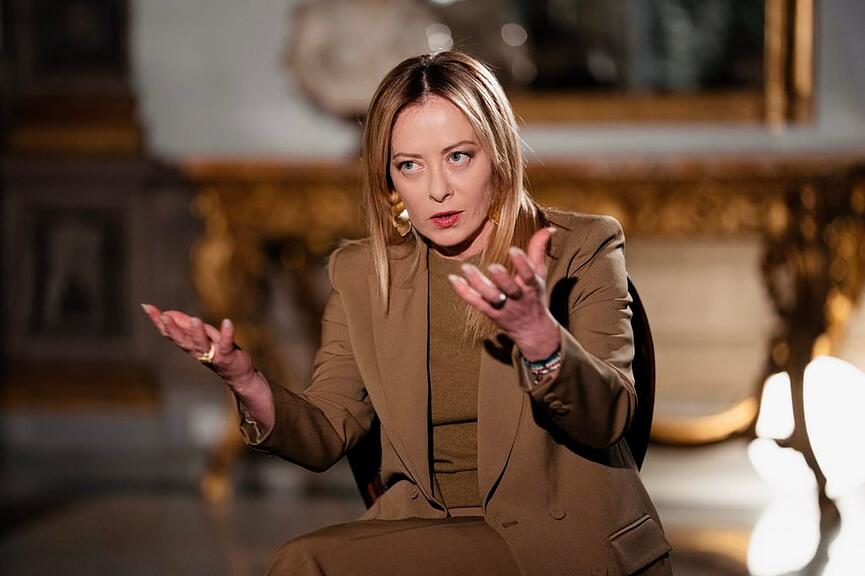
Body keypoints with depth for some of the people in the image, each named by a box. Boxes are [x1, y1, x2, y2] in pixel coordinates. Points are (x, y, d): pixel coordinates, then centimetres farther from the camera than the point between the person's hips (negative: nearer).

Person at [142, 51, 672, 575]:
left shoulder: (580, 248, -3)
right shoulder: (360, 275, 8)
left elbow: (608, 420, -14)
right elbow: (327, 436, 4)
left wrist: (537, 333, -34)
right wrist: (247, 382, -16)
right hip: (425, 524, 3)